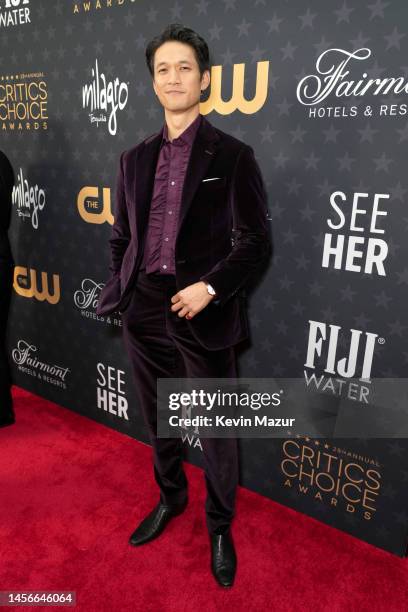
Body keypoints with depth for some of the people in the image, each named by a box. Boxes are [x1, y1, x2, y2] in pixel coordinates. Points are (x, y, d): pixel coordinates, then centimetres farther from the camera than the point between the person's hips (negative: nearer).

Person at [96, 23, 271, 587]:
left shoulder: (233, 155, -2)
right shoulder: (135, 159, 11)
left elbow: (255, 241, -5)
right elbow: (121, 235, 15)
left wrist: (209, 287, -16)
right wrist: (119, 290, 5)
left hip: (203, 310, -4)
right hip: (144, 309, 5)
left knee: (217, 428, 8)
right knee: (158, 417, 19)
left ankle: (220, 525, 32)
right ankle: (170, 497, 44)